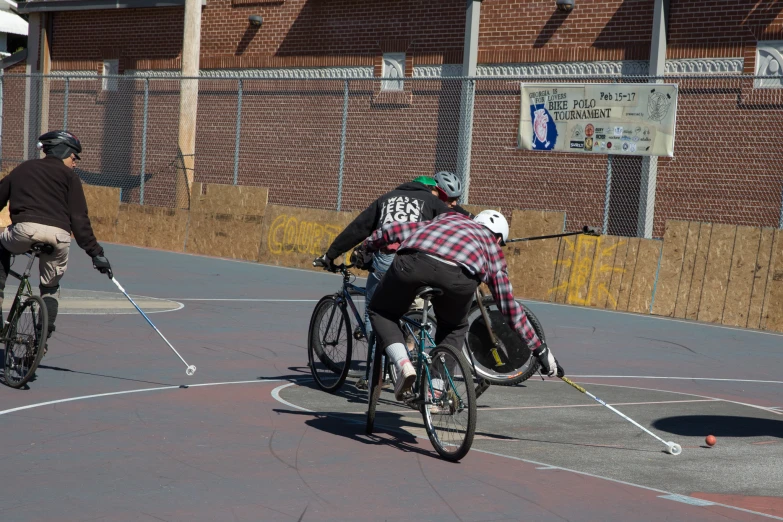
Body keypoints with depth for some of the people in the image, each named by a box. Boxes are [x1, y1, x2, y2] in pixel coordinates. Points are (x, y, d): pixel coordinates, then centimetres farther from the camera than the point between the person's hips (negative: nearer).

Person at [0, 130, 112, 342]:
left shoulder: (23, 169, 26)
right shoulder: (69, 176, 16)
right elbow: (79, 219, 7)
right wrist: (95, 252, 7)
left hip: (25, 229, 0)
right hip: (59, 236, 0)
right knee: (51, 288, 25)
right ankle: (45, 331, 11)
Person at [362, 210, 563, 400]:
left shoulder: (446, 219, 42)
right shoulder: (492, 248, 36)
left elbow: (391, 230, 37)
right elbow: (509, 305, 37)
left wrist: (366, 247, 56)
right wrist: (539, 348, 45)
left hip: (413, 261, 1)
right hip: (459, 275, 0)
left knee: (382, 312, 27)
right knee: (454, 327, 31)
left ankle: (403, 364, 4)